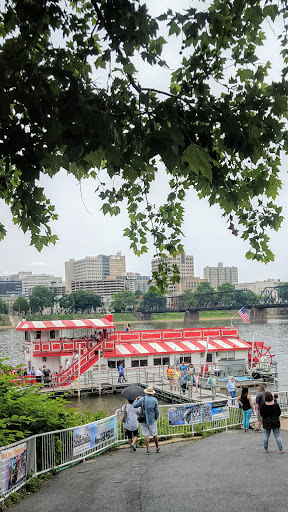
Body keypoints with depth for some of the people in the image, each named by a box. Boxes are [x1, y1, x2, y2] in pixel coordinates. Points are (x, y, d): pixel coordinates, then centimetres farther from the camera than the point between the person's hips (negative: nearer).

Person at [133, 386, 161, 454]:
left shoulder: (142, 399, -10)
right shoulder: (154, 400, -8)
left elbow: (134, 405, -1)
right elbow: (157, 410, -4)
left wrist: (136, 399, 17)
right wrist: (156, 417, 12)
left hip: (144, 420, 0)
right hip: (152, 420, 1)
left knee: (146, 435, 5)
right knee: (154, 434, 14)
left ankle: (148, 450, 5)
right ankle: (157, 448, 28)